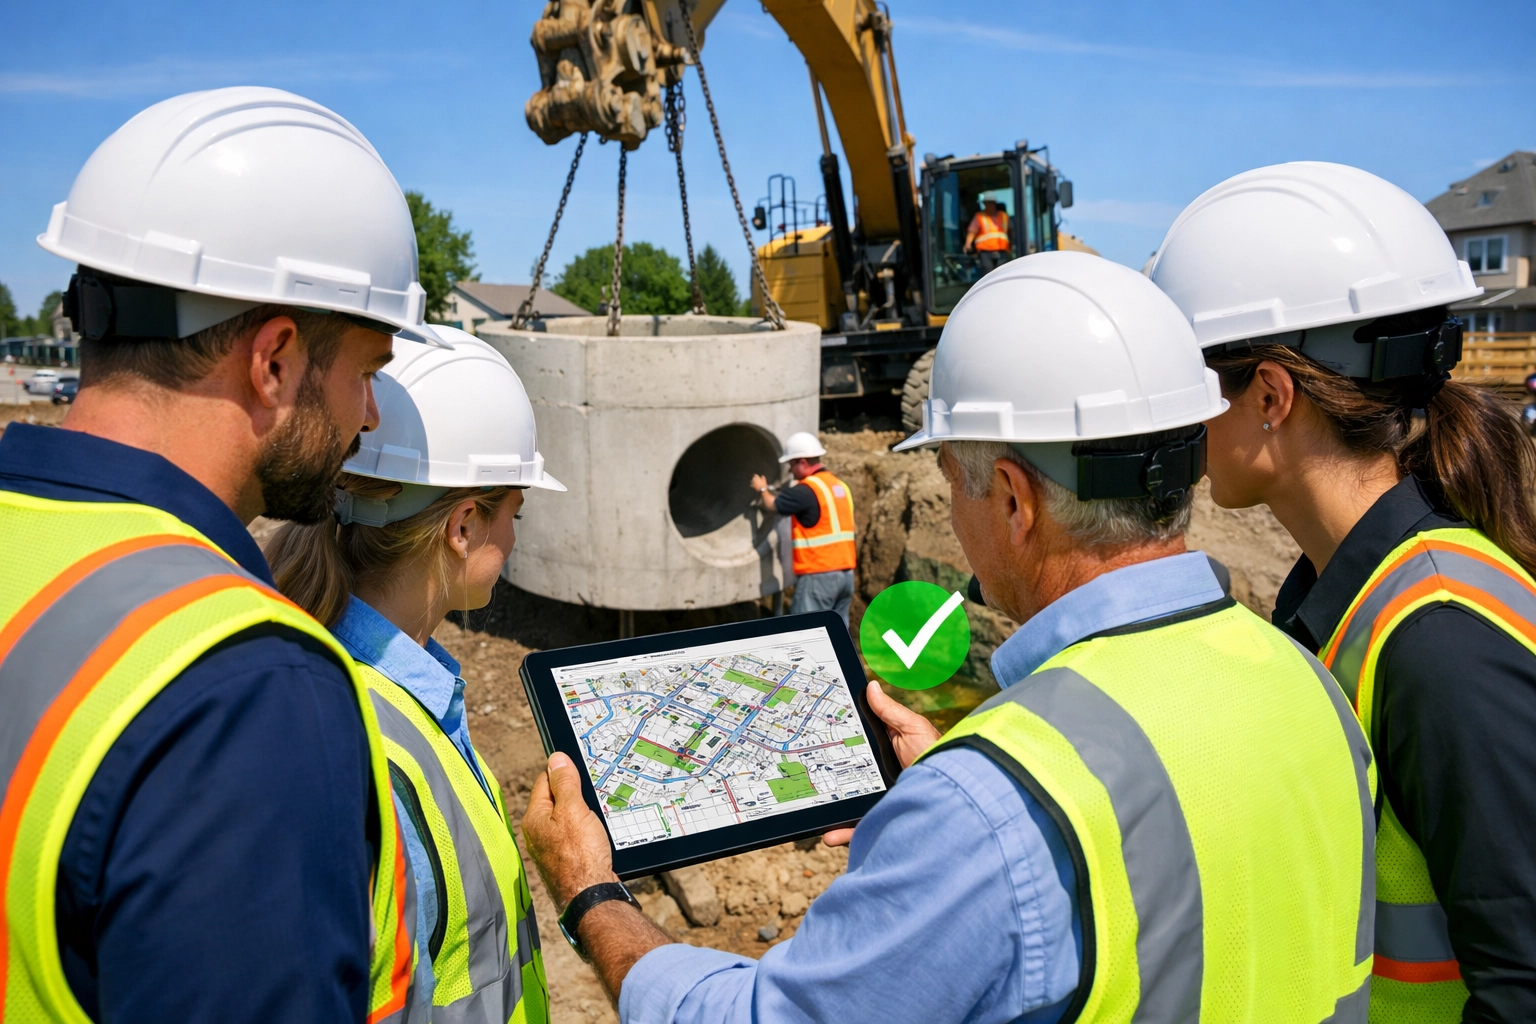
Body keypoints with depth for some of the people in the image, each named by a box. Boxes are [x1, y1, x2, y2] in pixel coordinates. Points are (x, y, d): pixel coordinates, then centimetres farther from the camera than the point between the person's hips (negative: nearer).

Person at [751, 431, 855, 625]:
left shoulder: (807, 490, -13)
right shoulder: (840, 486, 13)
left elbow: (773, 505, -1)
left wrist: (762, 489, 20)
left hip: (819, 575, -9)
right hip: (845, 572, 9)